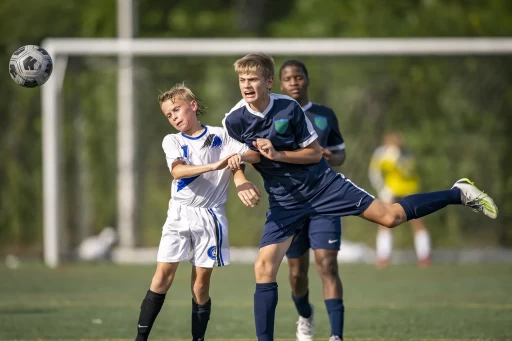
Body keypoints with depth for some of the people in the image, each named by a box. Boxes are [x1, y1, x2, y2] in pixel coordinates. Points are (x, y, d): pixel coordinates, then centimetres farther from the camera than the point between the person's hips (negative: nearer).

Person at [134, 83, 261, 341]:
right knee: (164, 274, -8)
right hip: (179, 213, 0)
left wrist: (239, 158, -27)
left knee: (201, 283, 1)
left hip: (209, 216, 0)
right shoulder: (172, 141, 4)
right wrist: (215, 165, -29)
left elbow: (254, 155, -3)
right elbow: (178, 171, -16)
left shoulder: (219, 135, 4)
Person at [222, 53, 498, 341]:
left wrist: (278, 155, -21)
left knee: (390, 215, -7)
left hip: (321, 184, -2)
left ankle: (460, 194, 13)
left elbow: (316, 153, -7)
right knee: (264, 267, -11)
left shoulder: (289, 108, -15)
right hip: (284, 203, 2)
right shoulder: (235, 120, -11)